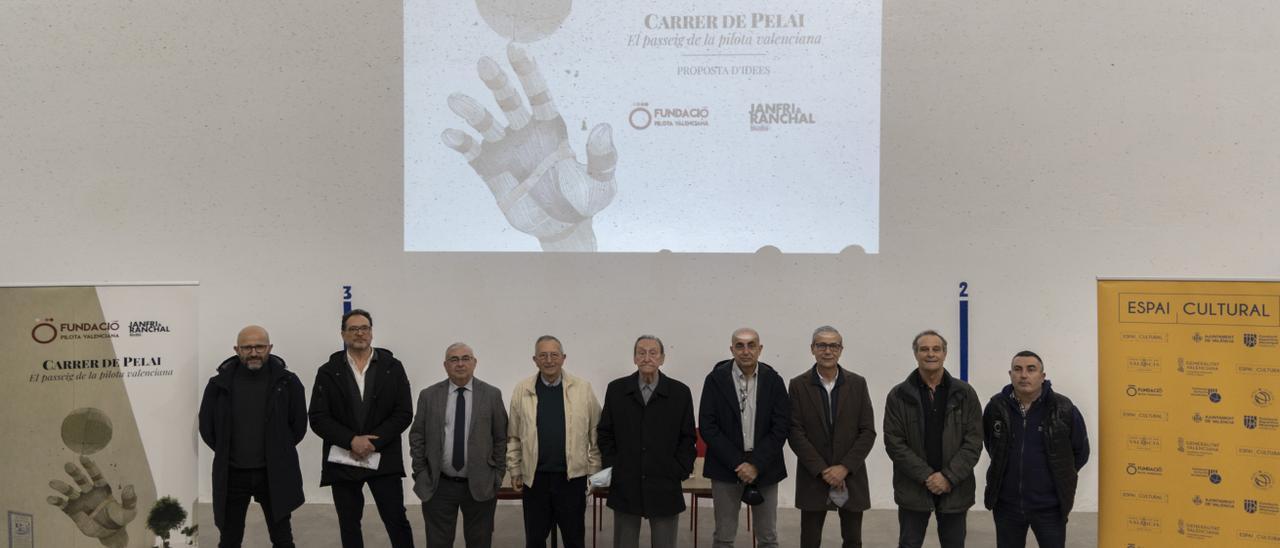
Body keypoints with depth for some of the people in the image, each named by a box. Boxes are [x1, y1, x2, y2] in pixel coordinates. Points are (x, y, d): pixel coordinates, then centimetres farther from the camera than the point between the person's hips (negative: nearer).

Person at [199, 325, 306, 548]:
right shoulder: (220, 384, -4)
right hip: (231, 474, 1)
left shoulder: (287, 382, -6)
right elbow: (206, 427, 8)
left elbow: (299, 425, 4)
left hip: (274, 473, -1)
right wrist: (227, 453, 8)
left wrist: (278, 452, 5)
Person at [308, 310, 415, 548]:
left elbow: (404, 413, -3)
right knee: (348, 525, 10)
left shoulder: (393, 367, 2)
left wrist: (372, 443, -13)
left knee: (397, 521, 0)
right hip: (342, 462, 1)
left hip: (384, 460, -1)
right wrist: (352, 441, -16)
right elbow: (318, 419, -3)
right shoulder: (328, 372, 3)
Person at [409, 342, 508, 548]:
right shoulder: (428, 396, 1)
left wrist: (498, 475, 0)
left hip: (480, 485, 0)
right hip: (438, 485, 1)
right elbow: (417, 437, 5)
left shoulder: (492, 395, -1)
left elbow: (501, 438, 2)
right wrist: (420, 474, 1)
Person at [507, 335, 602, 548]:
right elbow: (513, 436, 7)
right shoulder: (522, 390, 2)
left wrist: (595, 471, 2)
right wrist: (514, 471, 5)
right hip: (534, 478, 1)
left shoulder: (583, 389, -1)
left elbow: (595, 433, 3)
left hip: (572, 477, -1)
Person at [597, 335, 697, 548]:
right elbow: (604, 433, 9)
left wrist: (679, 471, -4)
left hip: (665, 487, -1)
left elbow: (688, 438, 3)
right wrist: (611, 466, 1)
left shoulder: (680, 392, 0)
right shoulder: (616, 389, 3)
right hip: (624, 486, 1)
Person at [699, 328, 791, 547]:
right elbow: (707, 426, -7)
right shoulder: (716, 379, -3)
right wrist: (738, 463, -12)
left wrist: (756, 464, -12)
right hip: (726, 468, -1)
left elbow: (782, 426, -3)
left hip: (764, 468, 1)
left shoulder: (774, 380, 1)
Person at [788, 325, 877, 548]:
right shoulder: (798, 385, -2)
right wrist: (823, 471, -13)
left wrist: (845, 468, -11)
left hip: (851, 477, 1)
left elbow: (868, 432, -1)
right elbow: (796, 434, -6)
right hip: (813, 477, -1)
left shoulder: (858, 383, 2)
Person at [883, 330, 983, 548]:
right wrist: (926, 476, -14)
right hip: (913, 489, -1)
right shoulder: (899, 395, -1)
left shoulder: (965, 394, 2)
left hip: (955, 489, 1)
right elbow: (894, 442, -6)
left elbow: (974, 442, -3)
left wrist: (948, 477, -13)